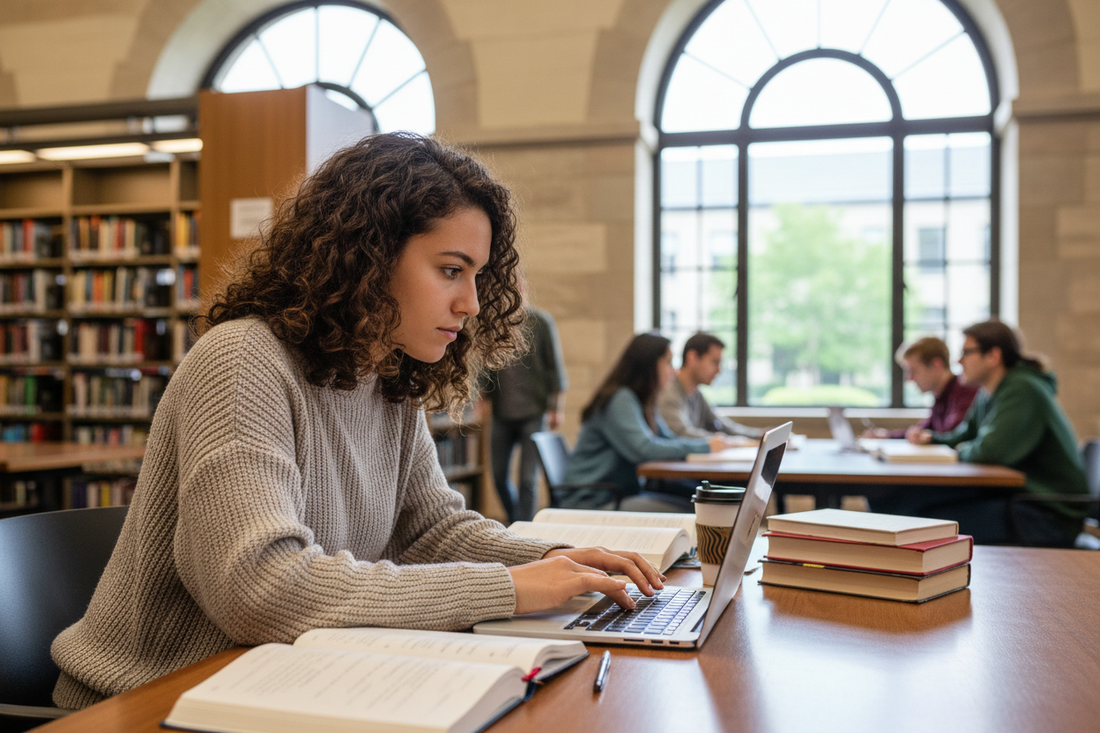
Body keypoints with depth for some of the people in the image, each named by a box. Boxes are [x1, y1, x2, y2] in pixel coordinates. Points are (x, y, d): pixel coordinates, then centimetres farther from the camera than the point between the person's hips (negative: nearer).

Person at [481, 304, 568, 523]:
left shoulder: (540, 322, -3)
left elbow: (555, 366, -2)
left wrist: (557, 407, -5)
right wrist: (483, 397, 8)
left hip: (533, 413, -4)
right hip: (501, 413, 4)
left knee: (528, 479, -4)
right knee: (499, 476, 8)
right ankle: (515, 522, 29)